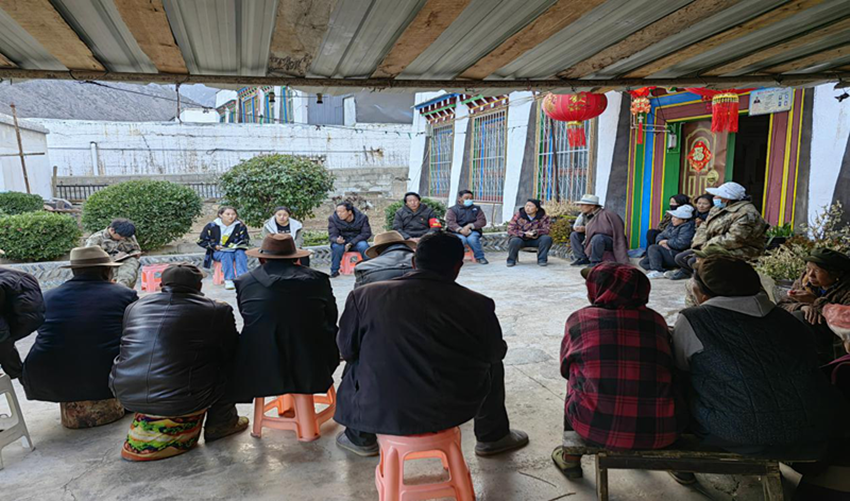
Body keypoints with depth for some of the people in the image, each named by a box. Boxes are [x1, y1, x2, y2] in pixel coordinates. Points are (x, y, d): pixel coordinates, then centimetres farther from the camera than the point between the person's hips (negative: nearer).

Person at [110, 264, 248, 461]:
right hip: (181, 402, -5)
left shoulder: (134, 306, 10)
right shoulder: (217, 310, -4)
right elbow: (233, 349, 6)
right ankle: (221, 422, 23)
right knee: (229, 361, 15)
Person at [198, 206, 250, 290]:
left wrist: (237, 246, -9)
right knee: (226, 254, -36)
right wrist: (214, 246, -9)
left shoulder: (240, 226, 2)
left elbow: (246, 241, 12)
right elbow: (201, 241, 6)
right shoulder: (211, 226, 0)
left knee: (241, 253, -33)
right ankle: (228, 280, -45)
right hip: (217, 252, -1)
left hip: (235, 251, 2)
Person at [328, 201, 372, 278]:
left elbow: (366, 233, -12)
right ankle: (334, 271, -16)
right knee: (336, 247, -34)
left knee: (363, 245, -33)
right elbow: (332, 235, -12)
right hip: (341, 242, 0)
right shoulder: (333, 219, -10)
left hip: (357, 241, 0)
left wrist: (351, 243, -23)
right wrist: (337, 240, -39)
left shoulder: (362, 218, -10)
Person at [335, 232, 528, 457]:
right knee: (493, 363, 27)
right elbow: (495, 352, 4)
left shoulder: (363, 295, -9)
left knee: (355, 363, 31)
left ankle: (360, 439, 44)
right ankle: (493, 437, 41)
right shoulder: (478, 305, -11)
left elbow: (347, 350, 3)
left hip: (381, 413, 1)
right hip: (453, 411, 0)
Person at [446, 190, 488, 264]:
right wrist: (460, 230, -27)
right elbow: (450, 222, -9)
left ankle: (480, 257, -14)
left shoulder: (476, 208, 15)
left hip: (472, 231, 2)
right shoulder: (452, 210, 6)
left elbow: (482, 221, 3)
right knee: (461, 239, -37)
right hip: (456, 232, -2)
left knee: (472, 239, -34)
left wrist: (470, 226, -14)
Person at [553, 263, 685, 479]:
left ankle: (571, 459, 40)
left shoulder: (579, 319, 2)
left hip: (597, 429, -2)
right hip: (662, 431, 2)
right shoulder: (656, 320, 7)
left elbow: (566, 367, 16)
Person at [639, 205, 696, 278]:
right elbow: (660, 235, 17)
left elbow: (681, 243, -28)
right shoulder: (672, 225, 14)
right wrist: (661, 241, -8)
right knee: (643, 262, 1)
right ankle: (665, 270, -12)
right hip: (669, 252, 10)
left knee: (653, 248, -24)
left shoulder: (687, 227, -13)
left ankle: (657, 271, -28)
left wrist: (666, 242, -12)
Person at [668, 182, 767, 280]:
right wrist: (700, 243, -7)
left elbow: (733, 239, -28)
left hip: (737, 252, -10)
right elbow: (704, 226, 13)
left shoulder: (746, 214, -21)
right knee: (680, 258, 0)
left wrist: (707, 245, -19)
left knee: (694, 261, -24)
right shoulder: (718, 208, 10)